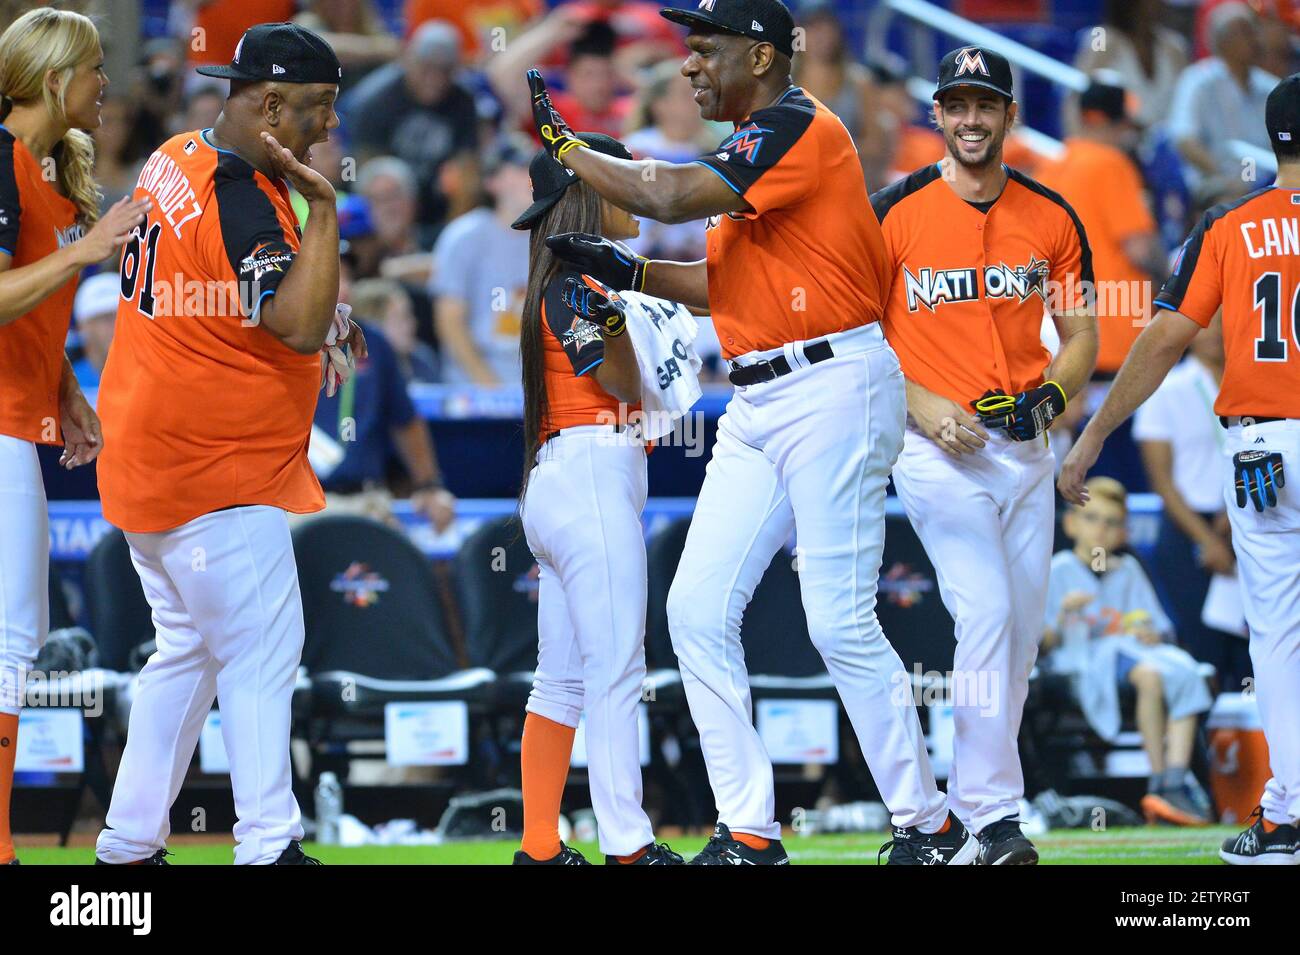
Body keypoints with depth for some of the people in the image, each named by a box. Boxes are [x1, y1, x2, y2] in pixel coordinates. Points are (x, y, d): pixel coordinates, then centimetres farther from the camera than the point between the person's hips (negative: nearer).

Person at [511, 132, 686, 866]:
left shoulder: (568, 282, 19)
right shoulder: (574, 282, -9)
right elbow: (621, 384, -14)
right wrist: (609, 311, -24)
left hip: (556, 478, 10)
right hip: (594, 472, -10)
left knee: (563, 680, 9)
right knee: (616, 672, -11)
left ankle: (541, 846, 8)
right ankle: (628, 846, -14)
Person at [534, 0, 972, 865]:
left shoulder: (801, 129, -12)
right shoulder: (751, 150, 19)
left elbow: (670, 198, -22)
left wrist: (563, 143, -11)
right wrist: (620, 269, 12)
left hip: (833, 387, -10)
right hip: (758, 405, 10)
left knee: (841, 625, -10)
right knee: (697, 613, 3)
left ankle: (930, 829, 1)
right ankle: (749, 834, 6)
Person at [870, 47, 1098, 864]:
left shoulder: (1051, 219, 7)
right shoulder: (896, 214, -4)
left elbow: (1082, 335, 13)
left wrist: (1055, 392, -7)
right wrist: (922, 407, -14)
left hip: (1025, 449, 5)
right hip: (939, 450, -5)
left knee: (1022, 630, 8)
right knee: (987, 614, -17)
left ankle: (982, 789, 21)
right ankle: (993, 813, -15)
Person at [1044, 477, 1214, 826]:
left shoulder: (1128, 570, 19)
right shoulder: (1059, 571, 6)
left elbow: (1162, 630, 16)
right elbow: (1045, 644, 0)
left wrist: (1152, 635, -7)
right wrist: (1064, 613, -18)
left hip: (1135, 649, 5)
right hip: (1084, 659, -5)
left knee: (1184, 673, -27)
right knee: (1149, 675, -35)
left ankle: (1176, 783, -36)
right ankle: (1159, 782, -30)